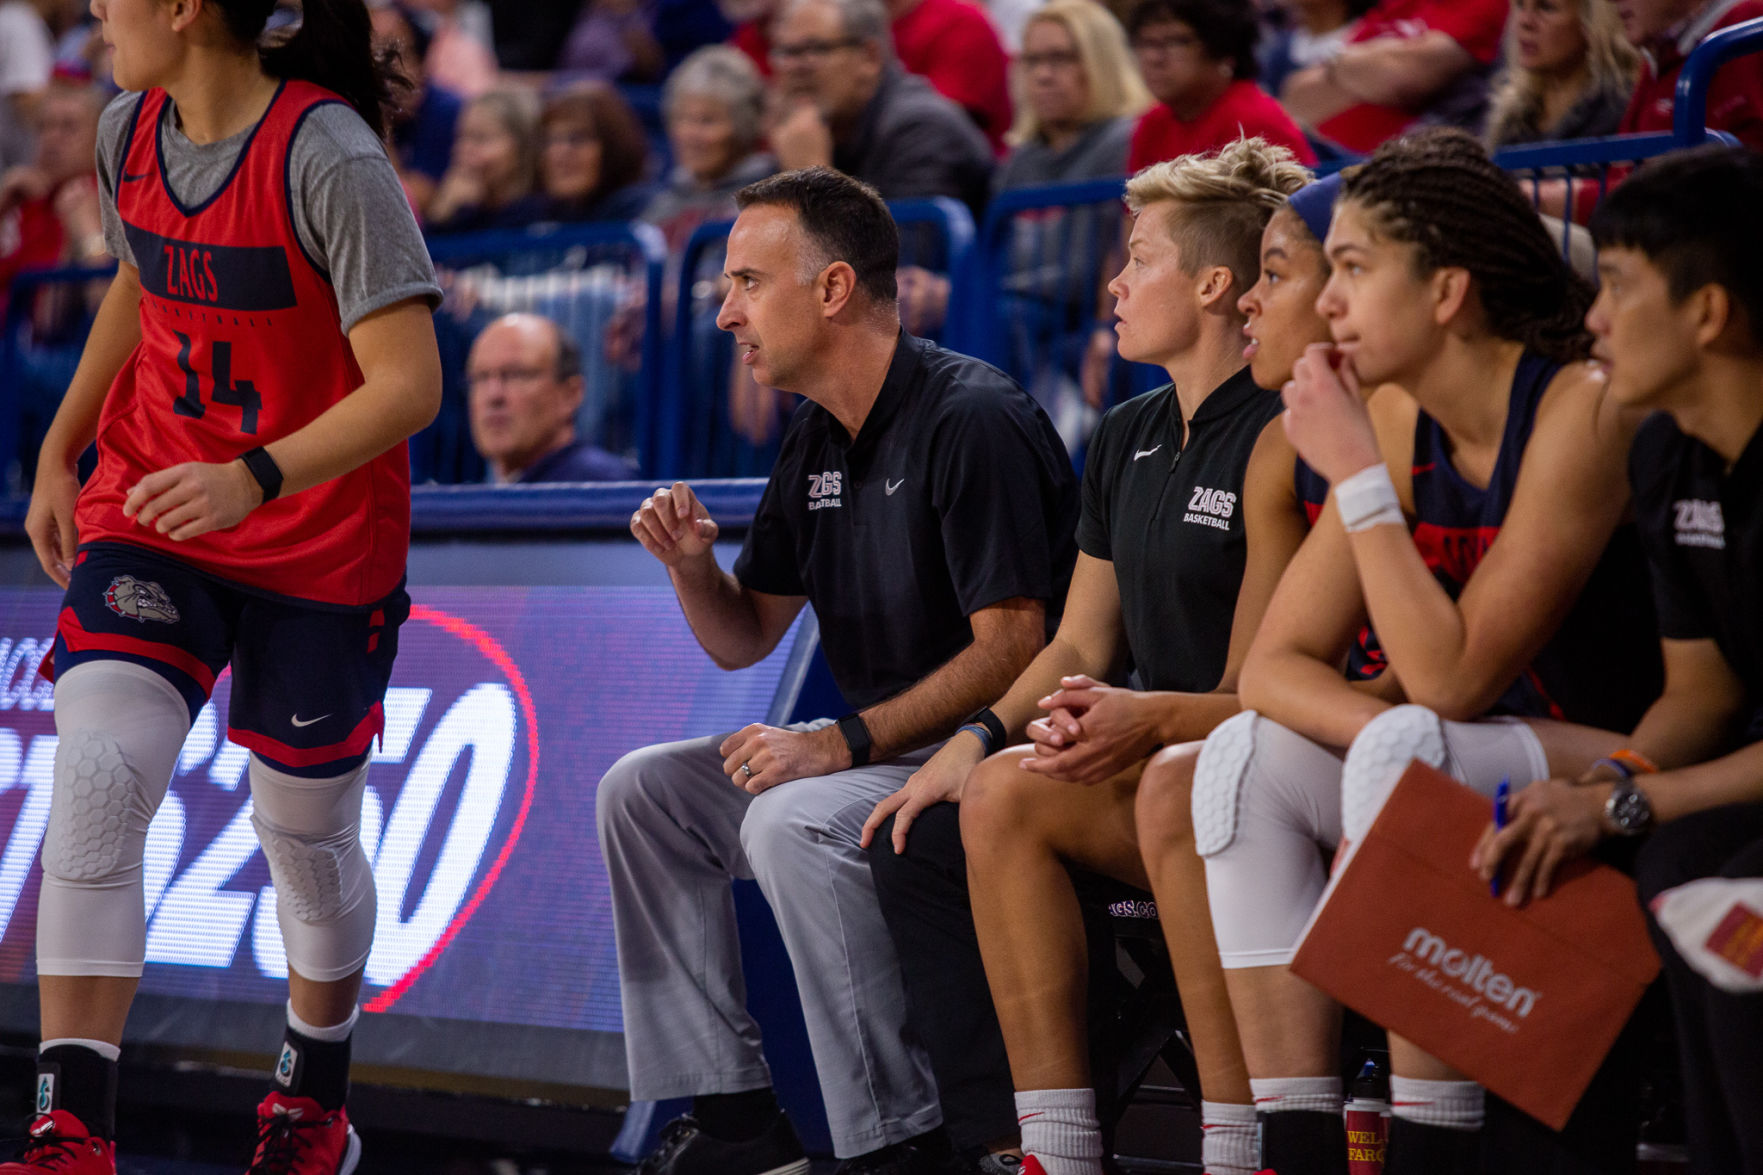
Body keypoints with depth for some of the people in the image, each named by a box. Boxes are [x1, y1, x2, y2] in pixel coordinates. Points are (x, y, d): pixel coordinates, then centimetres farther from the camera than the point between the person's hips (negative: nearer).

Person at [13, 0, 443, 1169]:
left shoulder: (330, 160, -21)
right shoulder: (128, 134, 0)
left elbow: (409, 387, -24)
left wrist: (254, 477, -35)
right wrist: (59, 455, 19)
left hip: (319, 547, -4)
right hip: (148, 516, 4)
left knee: (309, 836, 12)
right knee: (96, 775, -19)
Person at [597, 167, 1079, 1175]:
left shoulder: (971, 421, -17)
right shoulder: (818, 442, 12)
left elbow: (1013, 649, -23)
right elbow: (746, 639, 18)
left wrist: (843, 743, -25)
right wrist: (693, 564, -4)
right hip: (879, 751, 10)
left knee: (792, 823, -32)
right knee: (643, 790, 4)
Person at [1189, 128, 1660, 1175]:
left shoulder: (1583, 411, -19)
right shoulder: (1401, 420, 3)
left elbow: (1453, 679, -23)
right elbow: (1278, 663, 2)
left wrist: (1356, 474, -20)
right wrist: (1388, 737, -19)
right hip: (1484, 778, 8)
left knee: (1410, 754, -31)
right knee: (1245, 757, -10)